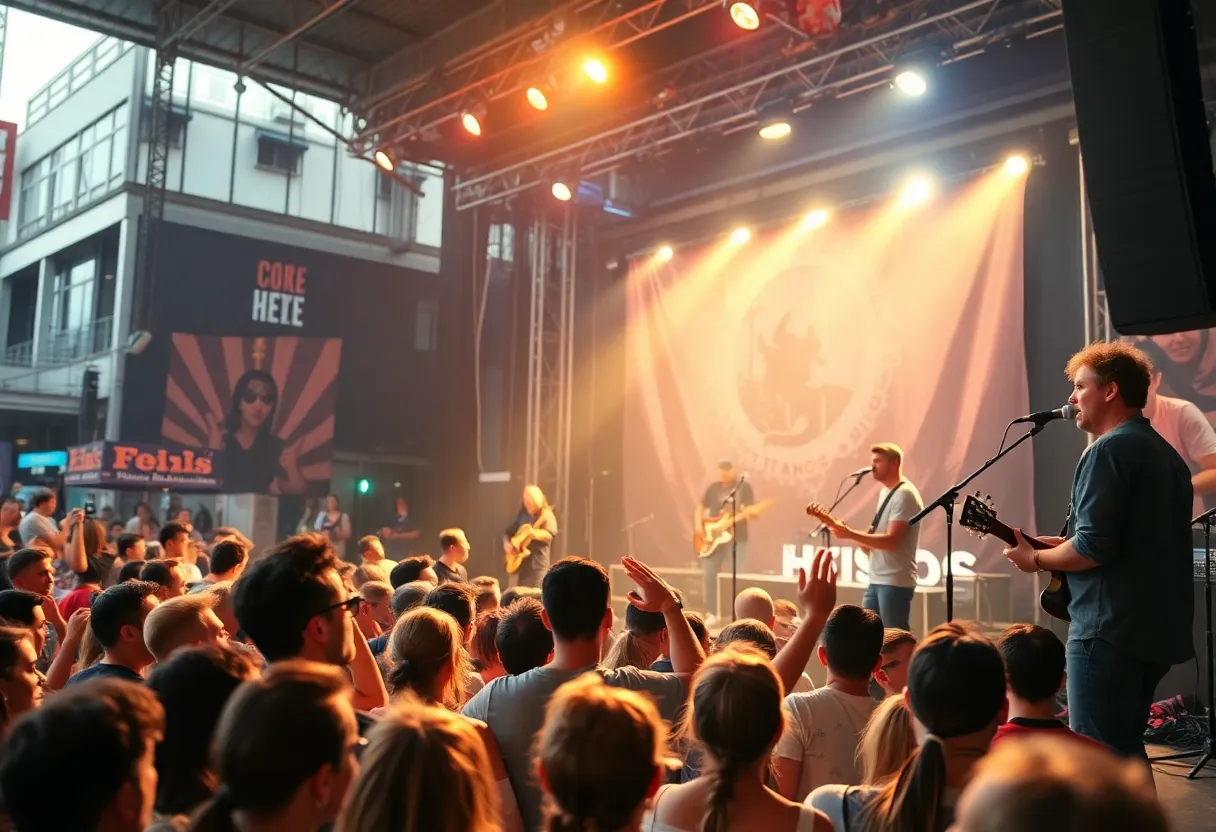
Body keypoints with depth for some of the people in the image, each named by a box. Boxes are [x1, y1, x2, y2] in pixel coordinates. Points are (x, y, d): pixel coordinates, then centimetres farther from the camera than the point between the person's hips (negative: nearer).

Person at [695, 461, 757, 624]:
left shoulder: (744, 487, -1)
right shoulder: (713, 487, 7)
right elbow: (700, 507, 13)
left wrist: (742, 514, -24)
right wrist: (698, 524, -3)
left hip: (737, 538, -3)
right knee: (709, 574, -2)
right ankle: (712, 614, 9)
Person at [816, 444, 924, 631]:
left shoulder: (904, 495, -13)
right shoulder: (885, 492, 16)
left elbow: (891, 541, -22)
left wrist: (851, 534, -25)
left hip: (895, 582, -9)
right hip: (876, 580, 9)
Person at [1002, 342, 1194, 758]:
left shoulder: (1110, 448, -14)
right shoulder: (1167, 454, 16)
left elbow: (1094, 546, -22)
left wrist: (1036, 558, -5)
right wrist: (1064, 546, 19)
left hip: (1110, 628, -10)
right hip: (1157, 627, 10)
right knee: (1126, 751, 19)